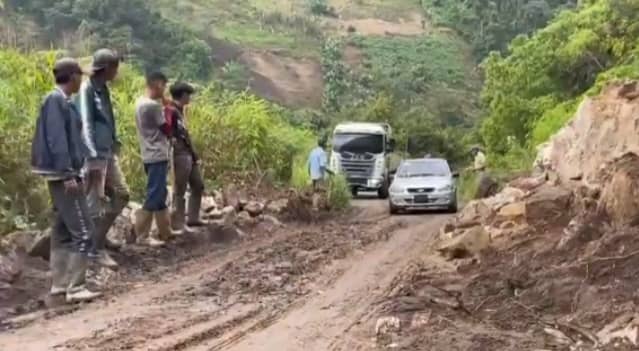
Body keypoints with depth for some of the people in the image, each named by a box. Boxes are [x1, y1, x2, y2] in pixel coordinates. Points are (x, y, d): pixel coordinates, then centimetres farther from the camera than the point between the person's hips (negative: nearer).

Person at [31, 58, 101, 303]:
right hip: (63, 174, -10)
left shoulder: (62, 101, 15)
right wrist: (68, 174, -23)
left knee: (63, 231, 12)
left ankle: (59, 284, 17)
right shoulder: (56, 100, -13)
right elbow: (57, 140, -20)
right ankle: (75, 288, -8)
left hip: (62, 174, 10)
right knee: (82, 231, -9)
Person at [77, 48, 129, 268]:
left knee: (121, 195, 15)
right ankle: (97, 249, 4)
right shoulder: (87, 89, -13)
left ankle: (101, 237, 27)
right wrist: (93, 158, -23)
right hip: (95, 154, -9)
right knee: (97, 201, -4)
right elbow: (85, 125, -19)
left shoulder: (103, 89, 13)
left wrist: (116, 143, 17)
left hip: (109, 152, 9)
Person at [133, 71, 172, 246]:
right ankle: (142, 235, -3)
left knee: (159, 194, 15)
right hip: (157, 156, -10)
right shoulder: (153, 105, -17)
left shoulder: (140, 102, 12)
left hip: (150, 155, 10)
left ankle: (165, 231, 22)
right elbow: (167, 130, -9)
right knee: (154, 195, -6)